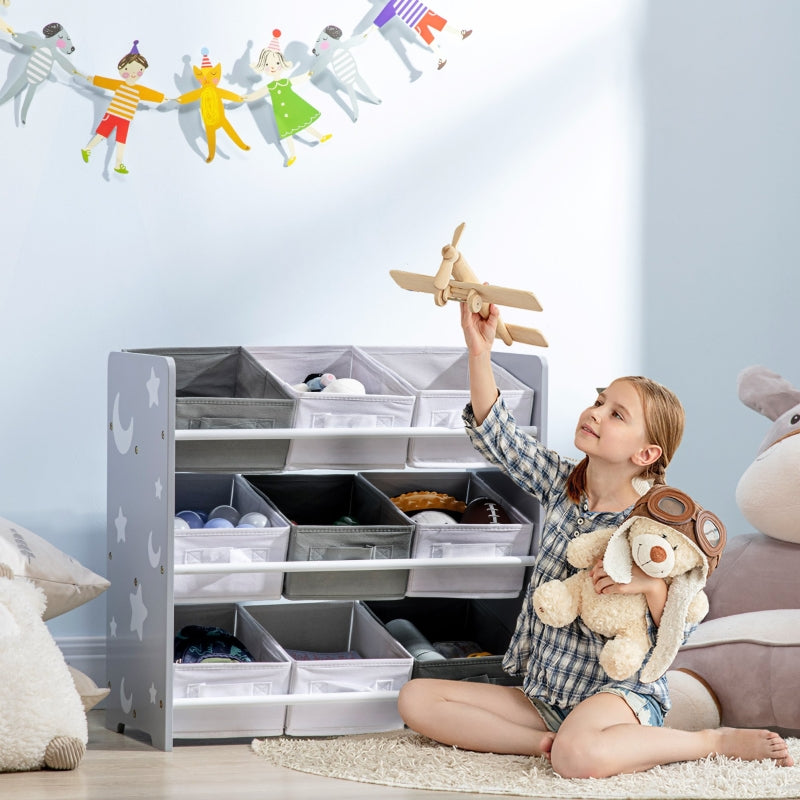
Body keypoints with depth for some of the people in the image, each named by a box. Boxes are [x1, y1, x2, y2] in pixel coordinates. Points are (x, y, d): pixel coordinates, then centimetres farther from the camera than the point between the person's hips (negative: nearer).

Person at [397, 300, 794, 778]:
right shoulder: (562, 482, 6)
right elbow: (497, 435, 1)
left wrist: (652, 583, -28)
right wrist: (480, 353, -10)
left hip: (621, 689, -7)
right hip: (545, 694, 7)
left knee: (579, 757, -42)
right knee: (416, 700, -8)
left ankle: (714, 742, -15)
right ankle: (550, 742, -17)